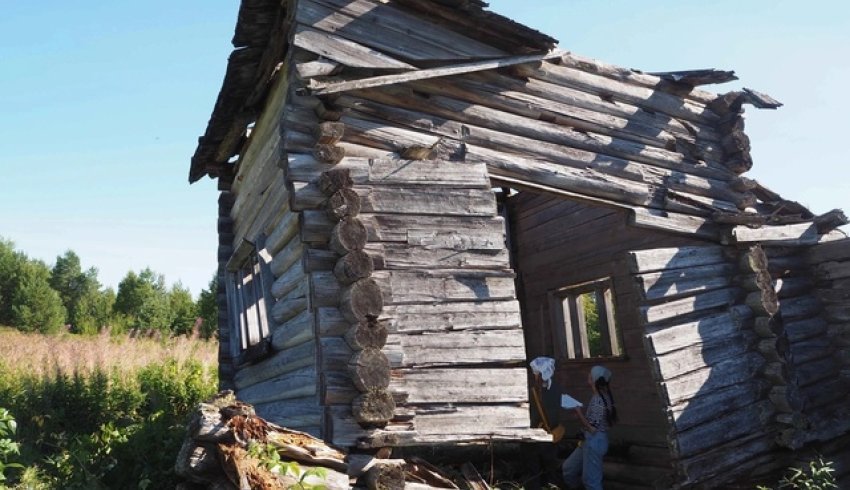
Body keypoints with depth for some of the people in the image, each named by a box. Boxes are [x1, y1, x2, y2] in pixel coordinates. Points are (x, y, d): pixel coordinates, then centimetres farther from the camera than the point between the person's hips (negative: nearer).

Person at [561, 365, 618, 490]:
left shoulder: (598, 400, -24)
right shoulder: (603, 395, 6)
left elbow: (592, 428, -24)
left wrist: (578, 411, -19)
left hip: (594, 442, -10)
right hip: (592, 441, 10)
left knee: (591, 480, 4)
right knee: (569, 468, 20)